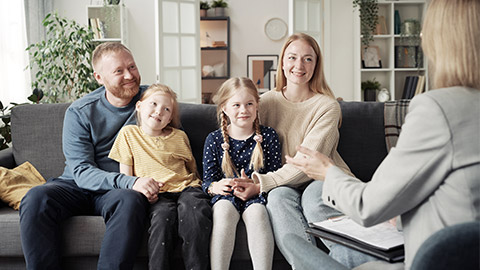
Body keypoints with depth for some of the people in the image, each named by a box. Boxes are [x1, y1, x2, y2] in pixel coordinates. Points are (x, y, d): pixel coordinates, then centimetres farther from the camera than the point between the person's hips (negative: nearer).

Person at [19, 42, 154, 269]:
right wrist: (130, 182, -28)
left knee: (130, 201, -37)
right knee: (36, 198, -30)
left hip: (122, 190, -1)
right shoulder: (79, 112, -3)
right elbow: (82, 172, -11)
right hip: (77, 187, 1)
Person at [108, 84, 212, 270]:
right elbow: (125, 176, 11)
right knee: (163, 215, -36)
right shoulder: (129, 133, 14)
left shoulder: (179, 137, 19)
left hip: (185, 187, 2)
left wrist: (201, 188, 4)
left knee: (194, 210, -33)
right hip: (156, 195, -1)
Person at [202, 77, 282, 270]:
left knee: (256, 212, -33)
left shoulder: (268, 136, 5)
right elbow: (207, 179, 8)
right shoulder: (214, 140, 6)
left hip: (257, 195, 0)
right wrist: (214, 186, -17)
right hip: (226, 195, 1)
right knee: (224, 210, -33)